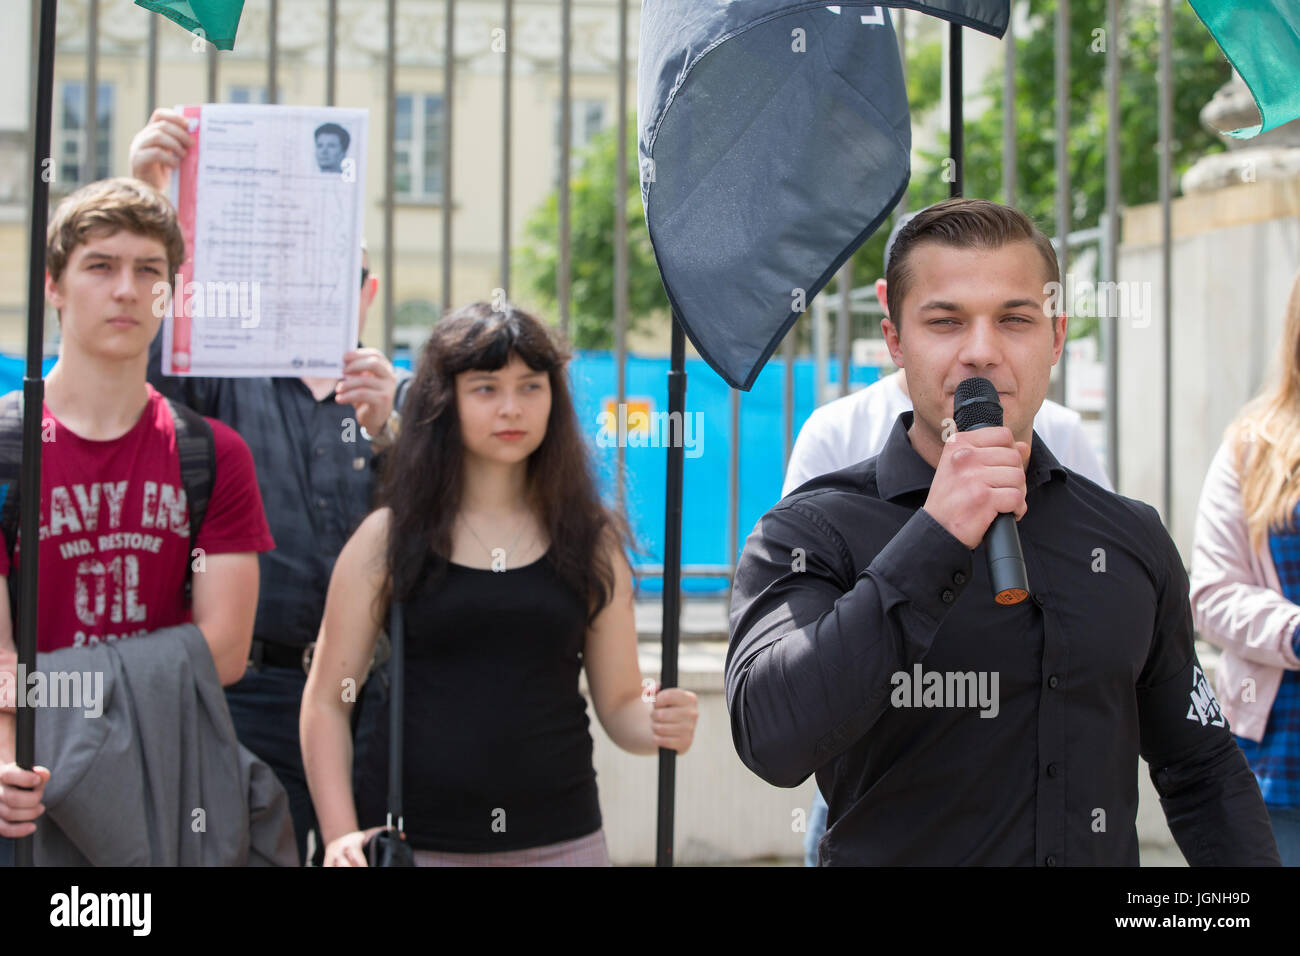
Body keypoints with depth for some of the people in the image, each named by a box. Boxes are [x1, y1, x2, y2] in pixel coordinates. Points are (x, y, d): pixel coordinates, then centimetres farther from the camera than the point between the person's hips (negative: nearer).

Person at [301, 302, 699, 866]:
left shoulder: (592, 540, 6)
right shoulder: (387, 539, 0)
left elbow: (620, 703, 8)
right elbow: (326, 701, 2)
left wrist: (660, 725, -14)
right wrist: (341, 836, -7)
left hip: (559, 839, 2)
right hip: (409, 842, -1)